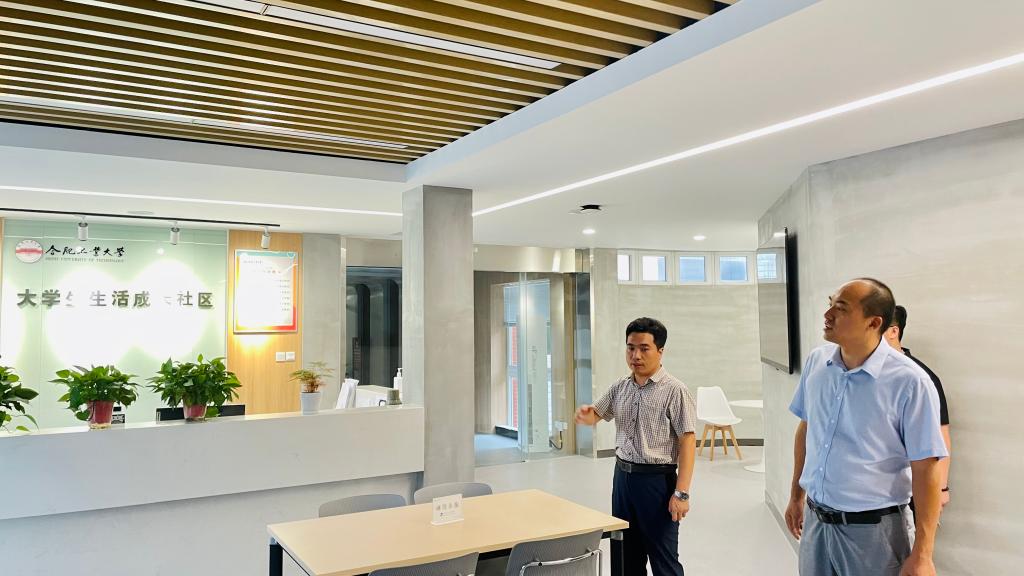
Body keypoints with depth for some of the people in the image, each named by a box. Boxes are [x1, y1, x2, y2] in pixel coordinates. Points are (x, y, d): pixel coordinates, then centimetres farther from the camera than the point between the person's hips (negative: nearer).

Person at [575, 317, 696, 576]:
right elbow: (595, 416, 15)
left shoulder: (674, 391, -13)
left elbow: (687, 442, -15)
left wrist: (681, 492, -20)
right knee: (628, 554, 17)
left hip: (657, 480, -6)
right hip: (622, 476, 6)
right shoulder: (620, 388, 6)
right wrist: (586, 415, -11)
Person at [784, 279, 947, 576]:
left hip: (874, 529, -4)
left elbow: (925, 468, -14)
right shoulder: (816, 361, -2)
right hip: (815, 519, 5)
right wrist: (796, 495, 16)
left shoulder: (909, 381, -17)